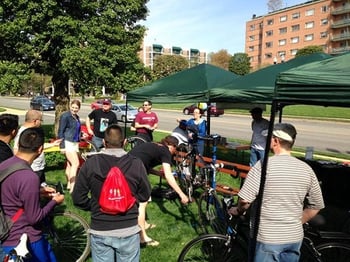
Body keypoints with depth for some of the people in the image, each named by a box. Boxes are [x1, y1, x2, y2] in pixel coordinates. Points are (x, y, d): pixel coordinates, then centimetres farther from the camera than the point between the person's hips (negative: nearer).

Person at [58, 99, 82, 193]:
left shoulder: (77, 117, 14)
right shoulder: (65, 116, -9)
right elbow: (61, 131, -11)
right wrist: (62, 145, -15)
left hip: (75, 143, 8)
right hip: (67, 142, -8)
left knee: (70, 164, 12)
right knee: (76, 163, -15)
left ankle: (69, 185, 19)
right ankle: (72, 187, -15)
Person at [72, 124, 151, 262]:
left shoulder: (90, 163, -10)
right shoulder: (136, 163, -11)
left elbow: (78, 198, -4)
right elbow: (145, 195, 0)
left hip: (100, 231, 1)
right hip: (128, 230, 0)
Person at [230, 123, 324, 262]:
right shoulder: (306, 169, -2)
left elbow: (245, 200, -19)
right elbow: (316, 206, 5)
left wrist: (238, 211, 2)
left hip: (267, 237, -4)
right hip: (295, 237, 5)